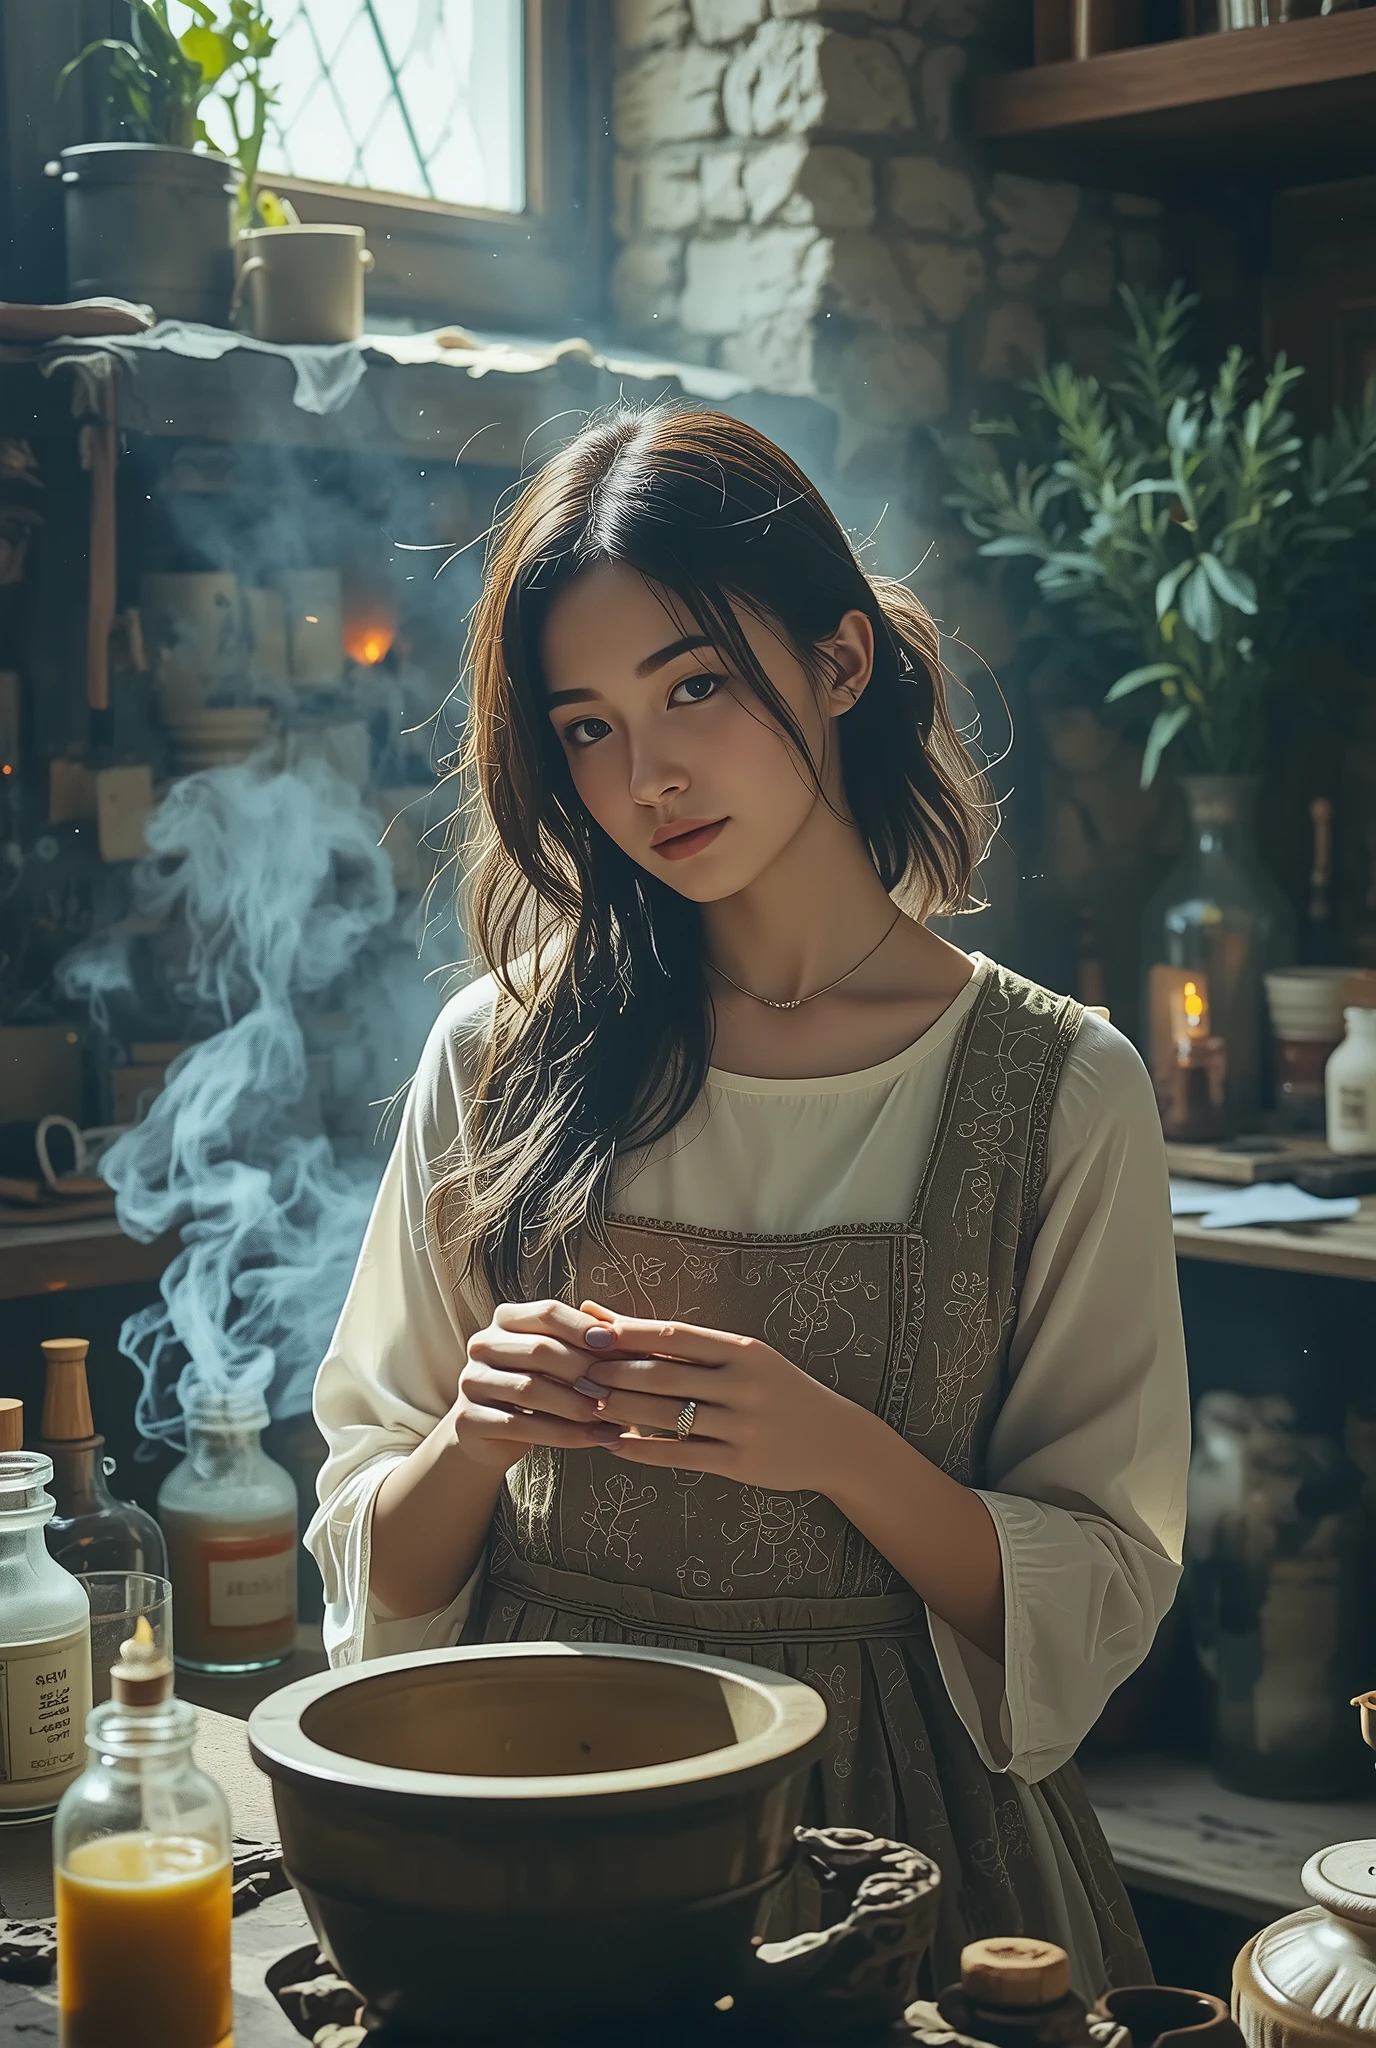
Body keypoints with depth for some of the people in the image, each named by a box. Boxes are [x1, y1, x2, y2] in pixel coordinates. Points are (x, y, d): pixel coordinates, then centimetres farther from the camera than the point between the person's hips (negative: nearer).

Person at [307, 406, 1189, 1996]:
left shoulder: (1059, 1091, -3)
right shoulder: (503, 1057, 2)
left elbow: (1104, 1595, -3)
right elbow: (379, 1563, 7)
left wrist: (839, 1452, -19)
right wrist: (475, 1440, -15)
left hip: (895, 1820, -1)